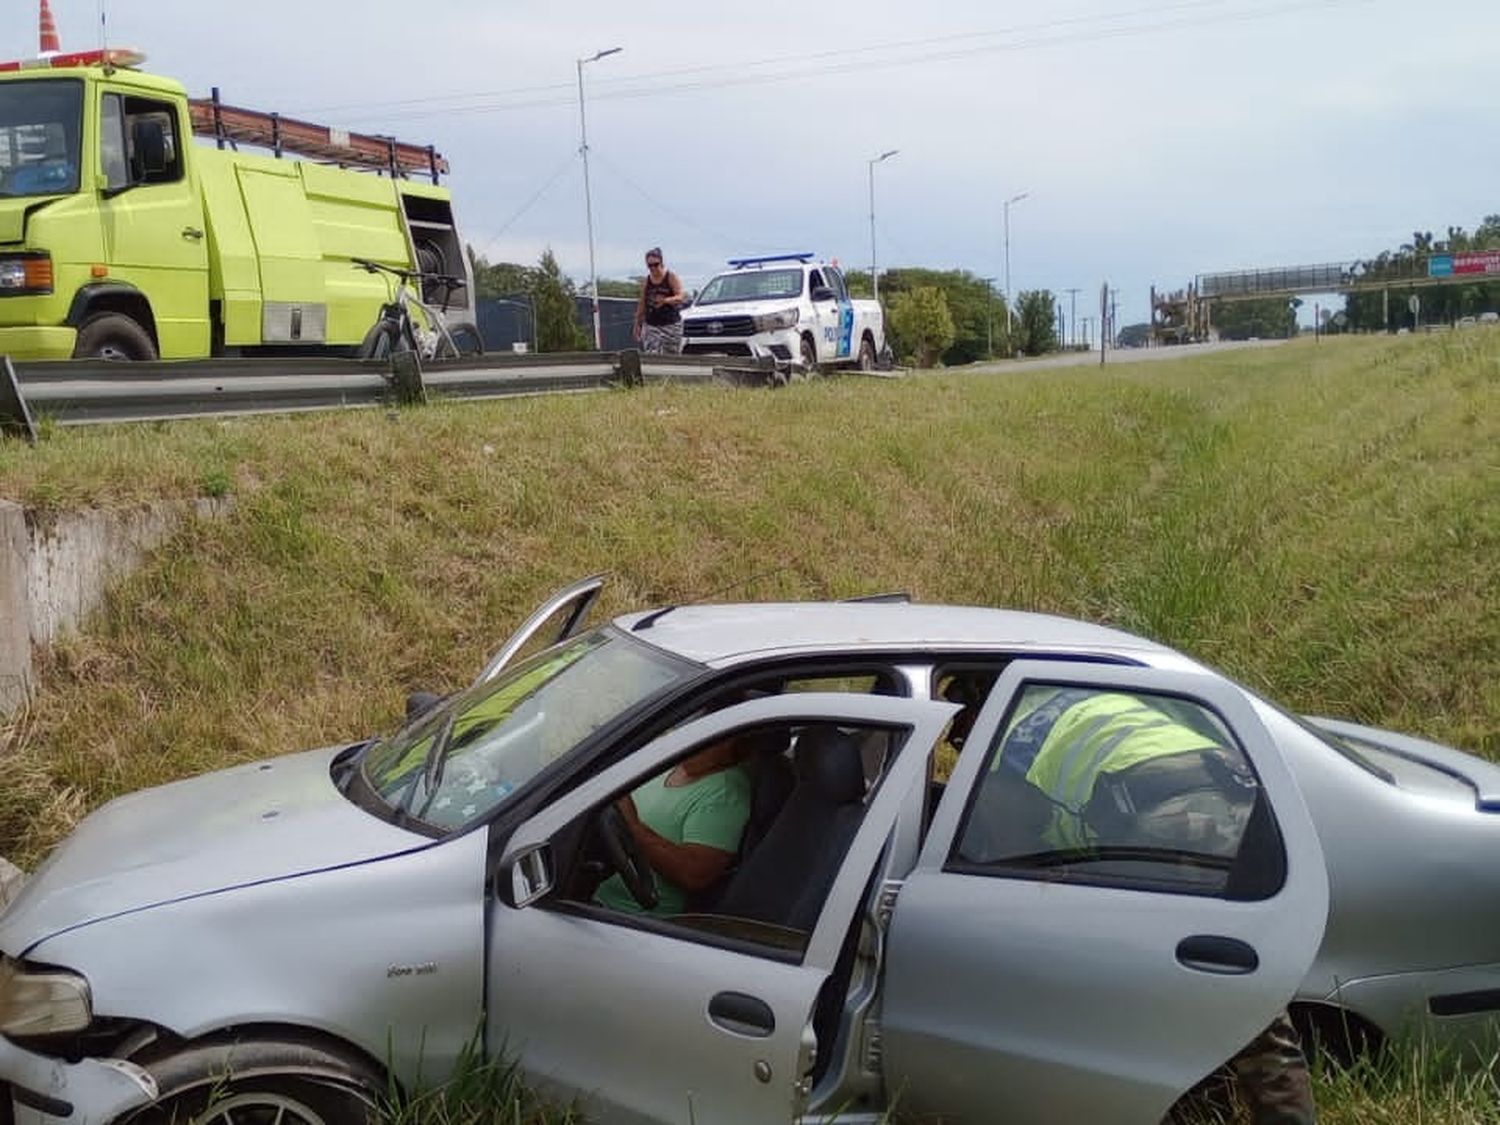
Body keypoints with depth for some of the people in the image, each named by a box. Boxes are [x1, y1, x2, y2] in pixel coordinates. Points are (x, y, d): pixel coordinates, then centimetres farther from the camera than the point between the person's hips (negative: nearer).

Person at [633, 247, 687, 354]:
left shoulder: (672, 278, -2)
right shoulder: (646, 281, 10)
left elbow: (681, 297, -14)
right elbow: (642, 304, 15)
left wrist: (666, 300, -32)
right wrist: (637, 324, 14)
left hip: (671, 325, -2)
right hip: (650, 325, 2)